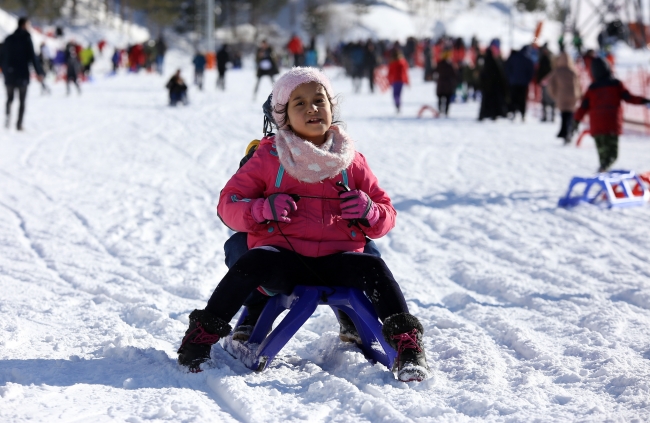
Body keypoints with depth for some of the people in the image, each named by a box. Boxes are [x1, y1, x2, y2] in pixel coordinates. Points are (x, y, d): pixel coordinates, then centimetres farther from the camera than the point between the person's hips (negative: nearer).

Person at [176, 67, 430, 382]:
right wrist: (262, 209, -15)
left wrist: (370, 212, -8)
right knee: (255, 261, -32)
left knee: (373, 268, -28)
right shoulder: (268, 157, 9)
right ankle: (204, 335, -22)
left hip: (338, 259, 1)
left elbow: (386, 213, 18)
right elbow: (228, 203, 7)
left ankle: (407, 346, -25)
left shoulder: (351, 161, 14)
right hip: (284, 256, -1)